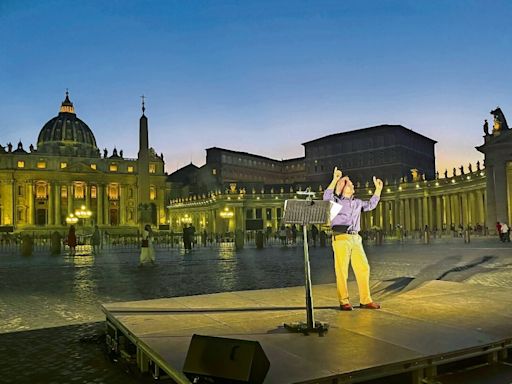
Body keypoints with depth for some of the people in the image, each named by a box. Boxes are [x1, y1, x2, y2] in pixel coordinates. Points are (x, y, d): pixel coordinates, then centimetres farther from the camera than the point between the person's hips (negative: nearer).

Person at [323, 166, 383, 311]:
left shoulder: (357, 202, 22)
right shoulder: (336, 201, 3)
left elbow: (371, 205, 36)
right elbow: (326, 197, -19)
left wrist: (378, 189, 33)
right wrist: (335, 180, -26)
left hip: (355, 238, 6)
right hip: (341, 238, -6)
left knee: (363, 268, 4)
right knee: (342, 270, -5)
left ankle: (365, 300, 14)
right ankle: (344, 301, 4)